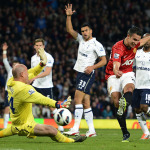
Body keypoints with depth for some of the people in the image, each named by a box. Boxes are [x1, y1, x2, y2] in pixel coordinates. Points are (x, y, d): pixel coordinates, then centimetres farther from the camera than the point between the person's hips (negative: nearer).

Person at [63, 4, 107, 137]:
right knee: (86, 103, 5)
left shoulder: (96, 45, -7)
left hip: (88, 74, -8)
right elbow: (70, 30, 15)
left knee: (78, 99, -17)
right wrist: (69, 16, 3)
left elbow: (104, 60, -7)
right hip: (80, 73, 8)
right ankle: (91, 130, 6)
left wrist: (92, 67, -21)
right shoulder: (81, 40, 14)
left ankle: (75, 128, -21)